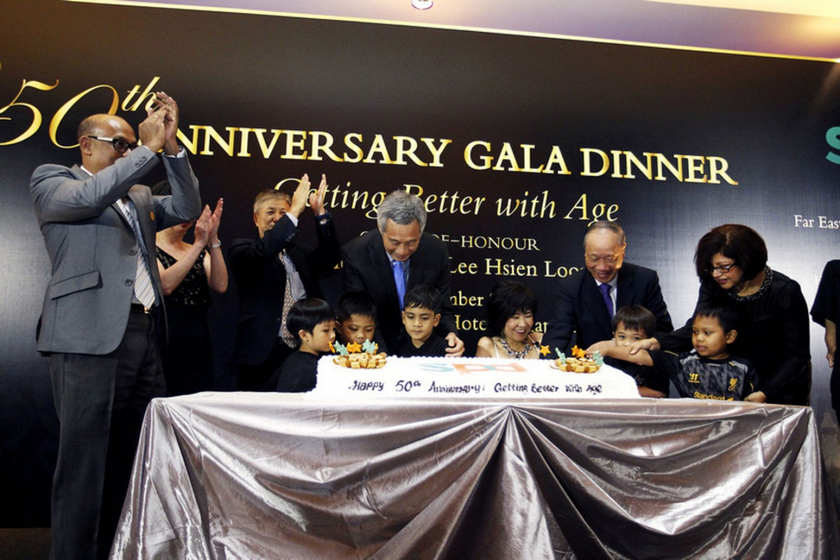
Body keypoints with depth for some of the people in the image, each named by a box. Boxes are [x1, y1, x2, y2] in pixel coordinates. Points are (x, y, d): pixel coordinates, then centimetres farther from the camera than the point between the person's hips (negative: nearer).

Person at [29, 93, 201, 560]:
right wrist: (149, 147, -9)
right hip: (90, 338, -6)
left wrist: (170, 145, 6)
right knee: (85, 460, -4)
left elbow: (187, 208, 14)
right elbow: (88, 197, -13)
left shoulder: (138, 197, 24)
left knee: (135, 459, 6)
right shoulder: (51, 180, 8)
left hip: (144, 337, 6)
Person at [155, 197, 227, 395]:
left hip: (198, 348, 5)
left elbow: (220, 286, -3)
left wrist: (213, 241, -12)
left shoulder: (199, 252, 15)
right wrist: (199, 244, -17)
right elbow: (165, 285, -17)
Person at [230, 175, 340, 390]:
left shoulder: (299, 252, 19)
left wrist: (320, 213, -5)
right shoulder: (242, 250, 4)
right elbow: (262, 251, -18)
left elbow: (330, 257, 3)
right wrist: (295, 211, -18)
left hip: (305, 351, 4)